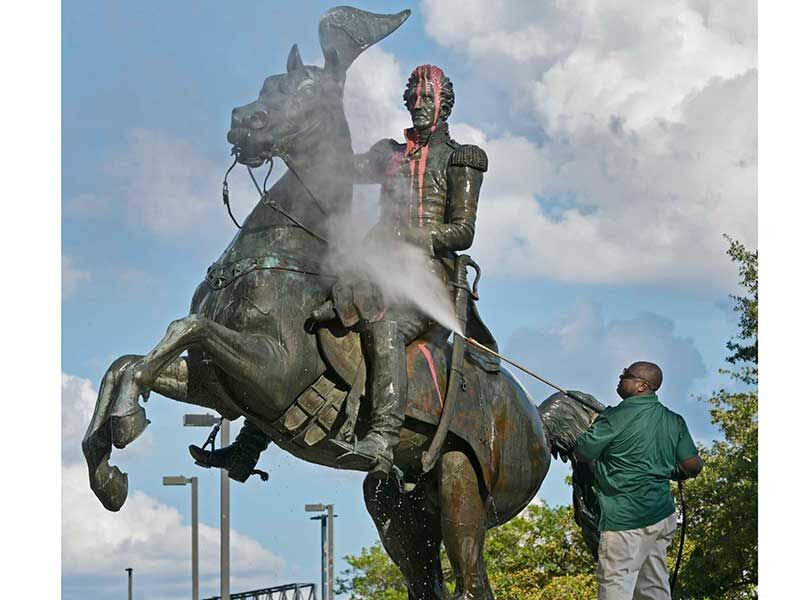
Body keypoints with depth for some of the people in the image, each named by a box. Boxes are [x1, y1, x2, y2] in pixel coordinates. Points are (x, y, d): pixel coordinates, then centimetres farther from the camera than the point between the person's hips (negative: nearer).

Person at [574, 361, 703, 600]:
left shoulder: (615, 418, -12)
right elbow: (693, 465, 4)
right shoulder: (674, 421, 7)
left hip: (626, 518, -8)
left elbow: (581, 453, -4)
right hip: (662, 514, 8)